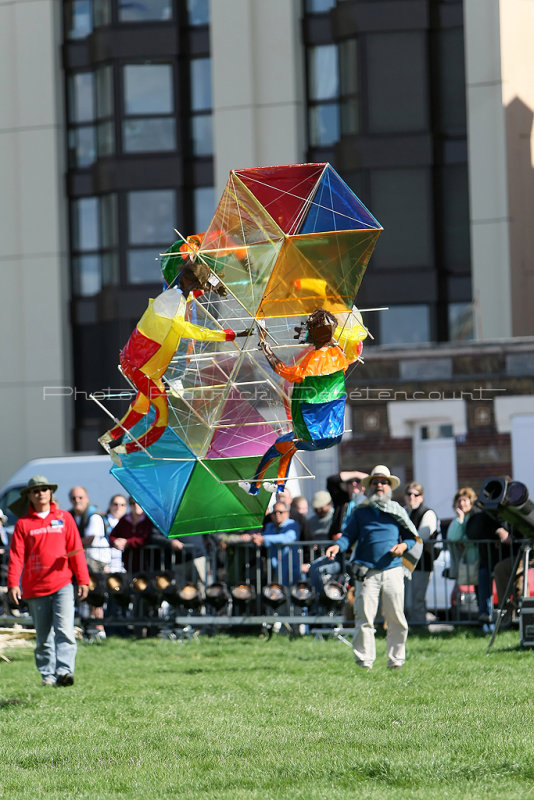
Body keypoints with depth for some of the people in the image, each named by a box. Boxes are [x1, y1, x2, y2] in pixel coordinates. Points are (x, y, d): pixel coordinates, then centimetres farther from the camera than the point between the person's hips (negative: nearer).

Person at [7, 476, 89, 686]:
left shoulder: (64, 518, 9)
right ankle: (47, 674, 14)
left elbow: (76, 550, 9)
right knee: (43, 637, 6)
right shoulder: (23, 523, 6)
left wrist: (83, 580, 4)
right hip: (35, 588, 1)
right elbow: (16, 556, 3)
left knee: (65, 630, -15)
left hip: (62, 584, -1)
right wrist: (13, 584, -8)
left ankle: (64, 670, -22)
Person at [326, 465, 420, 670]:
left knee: (396, 618, 1)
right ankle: (364, 660, -4)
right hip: (367, 573, -1)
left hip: (393, 571, 1)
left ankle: (396, 659, 12)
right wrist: (337, 546, -14)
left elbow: (412, 538, 18)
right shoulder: (360, 512, 13)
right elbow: (349, 536, 7)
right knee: (364, 617, -8)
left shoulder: (398, 512, 15)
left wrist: (404, 546, -4)